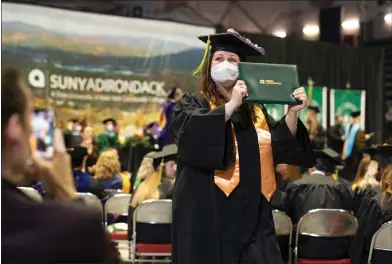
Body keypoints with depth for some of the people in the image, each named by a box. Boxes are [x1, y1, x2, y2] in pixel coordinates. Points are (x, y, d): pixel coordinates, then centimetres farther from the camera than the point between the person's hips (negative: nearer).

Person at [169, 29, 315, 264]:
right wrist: (231, 105, -21)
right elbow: (192, 134, -18)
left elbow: (281, 146, 6)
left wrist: (292, 113, -7)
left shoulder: (255, 111, 16)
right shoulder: (192, 104, 4)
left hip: (252, 215, 4)